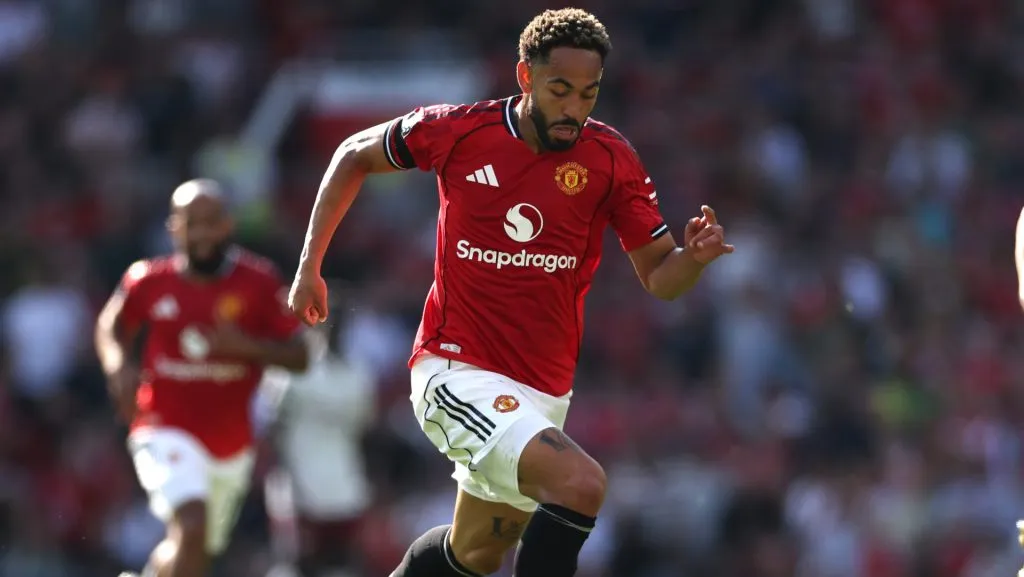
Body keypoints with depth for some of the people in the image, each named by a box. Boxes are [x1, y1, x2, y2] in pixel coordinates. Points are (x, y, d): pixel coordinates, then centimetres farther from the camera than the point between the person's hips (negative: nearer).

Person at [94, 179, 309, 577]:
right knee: (191, 525, -28)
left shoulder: (258, 283, -6)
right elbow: (112, 325, 15)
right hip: (166, 431, -3)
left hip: (231, 443, 3)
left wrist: (249, 347, -21)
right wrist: (118, 364, -6)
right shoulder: (150, 282, -5)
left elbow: (298, 357, -3)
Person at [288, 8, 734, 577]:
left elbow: (659, 278, 0)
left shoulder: (611, 160, -4)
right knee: (582, 484, -29)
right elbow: (355, 156, 8)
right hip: (459, 374, -5)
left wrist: (694, 257, -23)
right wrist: (310, 267, 7)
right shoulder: (460, 131, -10)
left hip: (545, 392, 5)